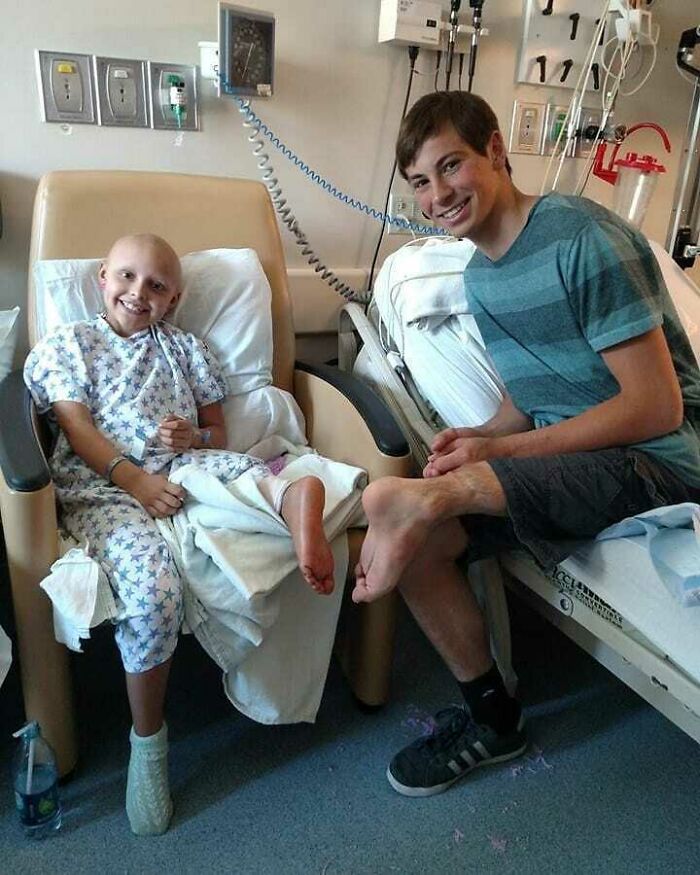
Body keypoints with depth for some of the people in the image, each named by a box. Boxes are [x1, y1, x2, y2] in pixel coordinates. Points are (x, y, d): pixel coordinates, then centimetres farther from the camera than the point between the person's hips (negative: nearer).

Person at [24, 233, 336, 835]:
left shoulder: (186, 348, 25)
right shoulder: (67, 343, 17)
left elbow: (219, 433, 20)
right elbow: (77, 426, 1)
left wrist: (195, 437, -6)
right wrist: (135, 477, -16)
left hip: (185, 465, 4)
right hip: (100, 483, -4)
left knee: (238, 465, -30)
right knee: (152, 588, -29)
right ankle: (148, 742, -12)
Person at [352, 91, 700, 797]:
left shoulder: (583, 240, -17)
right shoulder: (480, 276, 8)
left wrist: (501, 449, -20)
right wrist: (477, 438, -6)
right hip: (564, 454, 8)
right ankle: (490, 717, 6)